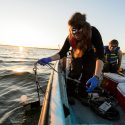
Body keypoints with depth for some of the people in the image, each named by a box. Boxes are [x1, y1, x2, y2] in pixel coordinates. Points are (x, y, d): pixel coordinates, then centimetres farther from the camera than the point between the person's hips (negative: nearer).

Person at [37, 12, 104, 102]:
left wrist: (96, 77, -58)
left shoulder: (94, 32, -38)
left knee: (86, 78, -9)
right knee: (74, 74, -13)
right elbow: (62, 53, -24)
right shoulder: (71, 37, -30)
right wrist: (49, 59, -42)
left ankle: (81, 98, 10)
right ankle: (69, 97, 2)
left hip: (90, 57, -1)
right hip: (77, 56, 1)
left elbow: (100, 56, -45)